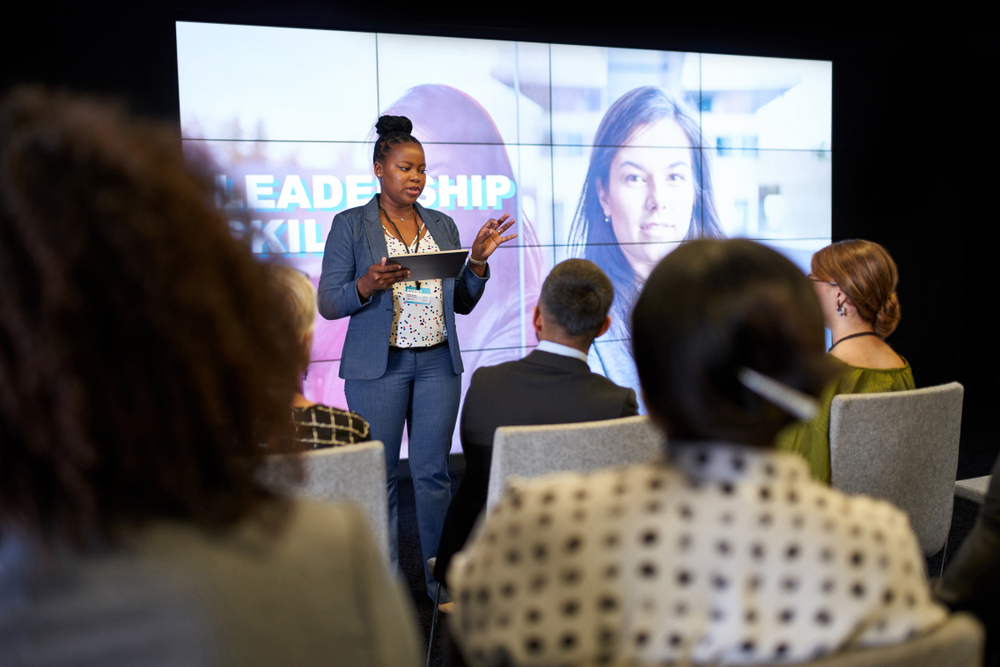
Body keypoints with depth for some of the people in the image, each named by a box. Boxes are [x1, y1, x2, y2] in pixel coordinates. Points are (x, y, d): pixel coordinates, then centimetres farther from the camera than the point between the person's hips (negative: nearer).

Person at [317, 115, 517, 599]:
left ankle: (440, 577, 18)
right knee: (378, 474, 1)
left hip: (438, 363, 3)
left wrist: (478, 259, -3)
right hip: (377, 366, -3)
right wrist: (367, 285, -22)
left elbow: (462, 303, 13)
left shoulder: (442, 226, 11)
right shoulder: (350, 225, -1)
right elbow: (328, 304, -4)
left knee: (433, 471, 6)